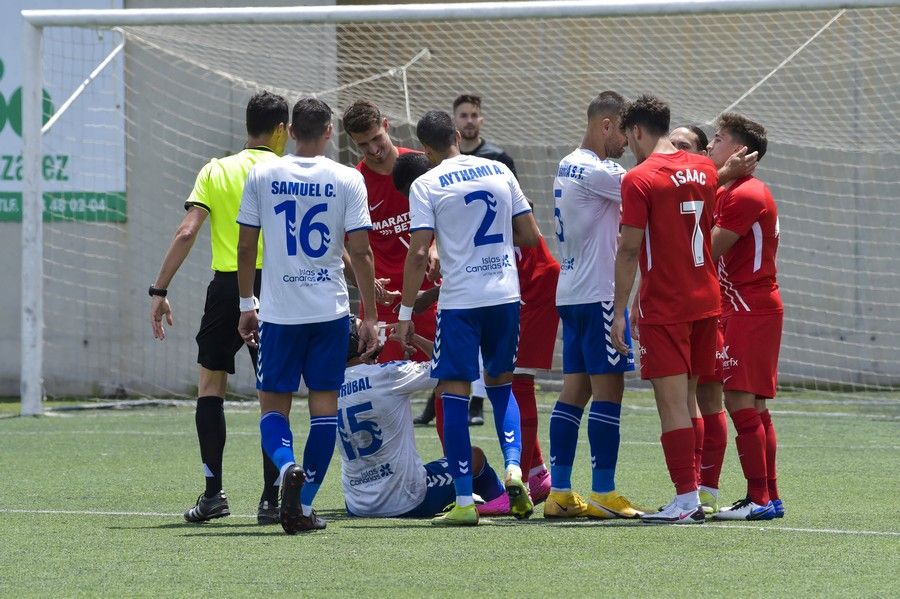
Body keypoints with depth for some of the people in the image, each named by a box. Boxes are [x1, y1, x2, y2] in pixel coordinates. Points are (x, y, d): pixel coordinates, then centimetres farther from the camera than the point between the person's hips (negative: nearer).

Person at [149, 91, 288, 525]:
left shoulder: (215, 172, 5)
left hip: (226, 289, 0)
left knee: (210, 384, 11)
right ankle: (271, 498, 3)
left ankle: (213, 492, 1)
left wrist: (159, 291, -4)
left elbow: (187, 232, -5)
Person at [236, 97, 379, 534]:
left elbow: (246, 245, 3)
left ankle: (287, 466, -22)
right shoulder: (347, 180, -3)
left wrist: (246, 304, 14)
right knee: (324, 404, 7)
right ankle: (305, 503, 4)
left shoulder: (261, 176, 0)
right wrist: (370, 317, 1)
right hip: (330, 310, 0)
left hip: (278, 312, 0)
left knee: (273, 405, 8)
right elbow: (360, 252, -5)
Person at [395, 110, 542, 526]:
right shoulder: (499, 172, 7)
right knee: (500, 384, 21)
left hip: (459, 301, -4)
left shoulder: (426, 185, -5)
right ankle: (513, 467, 1)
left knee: (454, 394, 1)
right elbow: (530, 235, 9)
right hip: (505, 295, 4)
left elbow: (419, 253, -11)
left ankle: (464, 501, -2)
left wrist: (406, 312, -5)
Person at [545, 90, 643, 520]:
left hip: (570, 292, 10)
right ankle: (603, 493, -7)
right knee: (608, 386, -7)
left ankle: (560, 492, 7)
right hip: (598, 293, -10)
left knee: (575, 387, 8)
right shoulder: (594, 171, -15)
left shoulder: (568, 167, 15)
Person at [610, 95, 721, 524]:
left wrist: (618, 312, -9)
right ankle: (695, 495, 14)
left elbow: (629, 251, -12)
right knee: (688, 400, 13)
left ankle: (687, 500, -10)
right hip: (705, 300, 7)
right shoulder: (704, 170, 8)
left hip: (663, 308, -7)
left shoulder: (639, 179, -11)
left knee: (672, 401, -6)